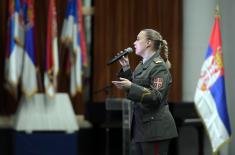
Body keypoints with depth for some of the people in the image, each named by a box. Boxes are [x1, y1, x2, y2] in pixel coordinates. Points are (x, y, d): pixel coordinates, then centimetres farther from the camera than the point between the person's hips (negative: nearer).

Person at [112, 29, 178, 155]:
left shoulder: (159, 66, -12)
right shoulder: (142, 65, 15)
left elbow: (156, 97, -22)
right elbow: (134, 87, 24)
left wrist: (130, 87, -28)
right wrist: (126, 69, 14)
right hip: (141, 125, 9)